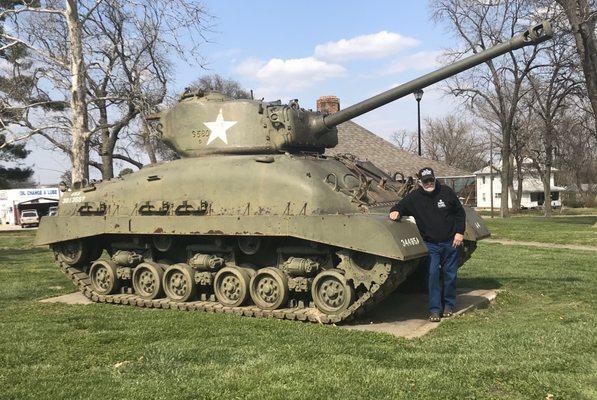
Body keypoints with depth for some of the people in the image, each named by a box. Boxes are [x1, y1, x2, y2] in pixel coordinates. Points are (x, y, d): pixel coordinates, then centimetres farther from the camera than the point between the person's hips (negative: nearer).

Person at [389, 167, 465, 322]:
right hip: (430, 244, -1)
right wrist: (395, 212, -26)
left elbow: (460, 213, 3)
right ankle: (434, 309, -2)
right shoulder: (414, 197, -6)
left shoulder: (446, 192, -4)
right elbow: (400, 206, -1)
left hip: (451, 242, 1)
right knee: (432, 274, -9)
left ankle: (449, 304, 29)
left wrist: (459, 232, -5)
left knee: (450, 274, 10)